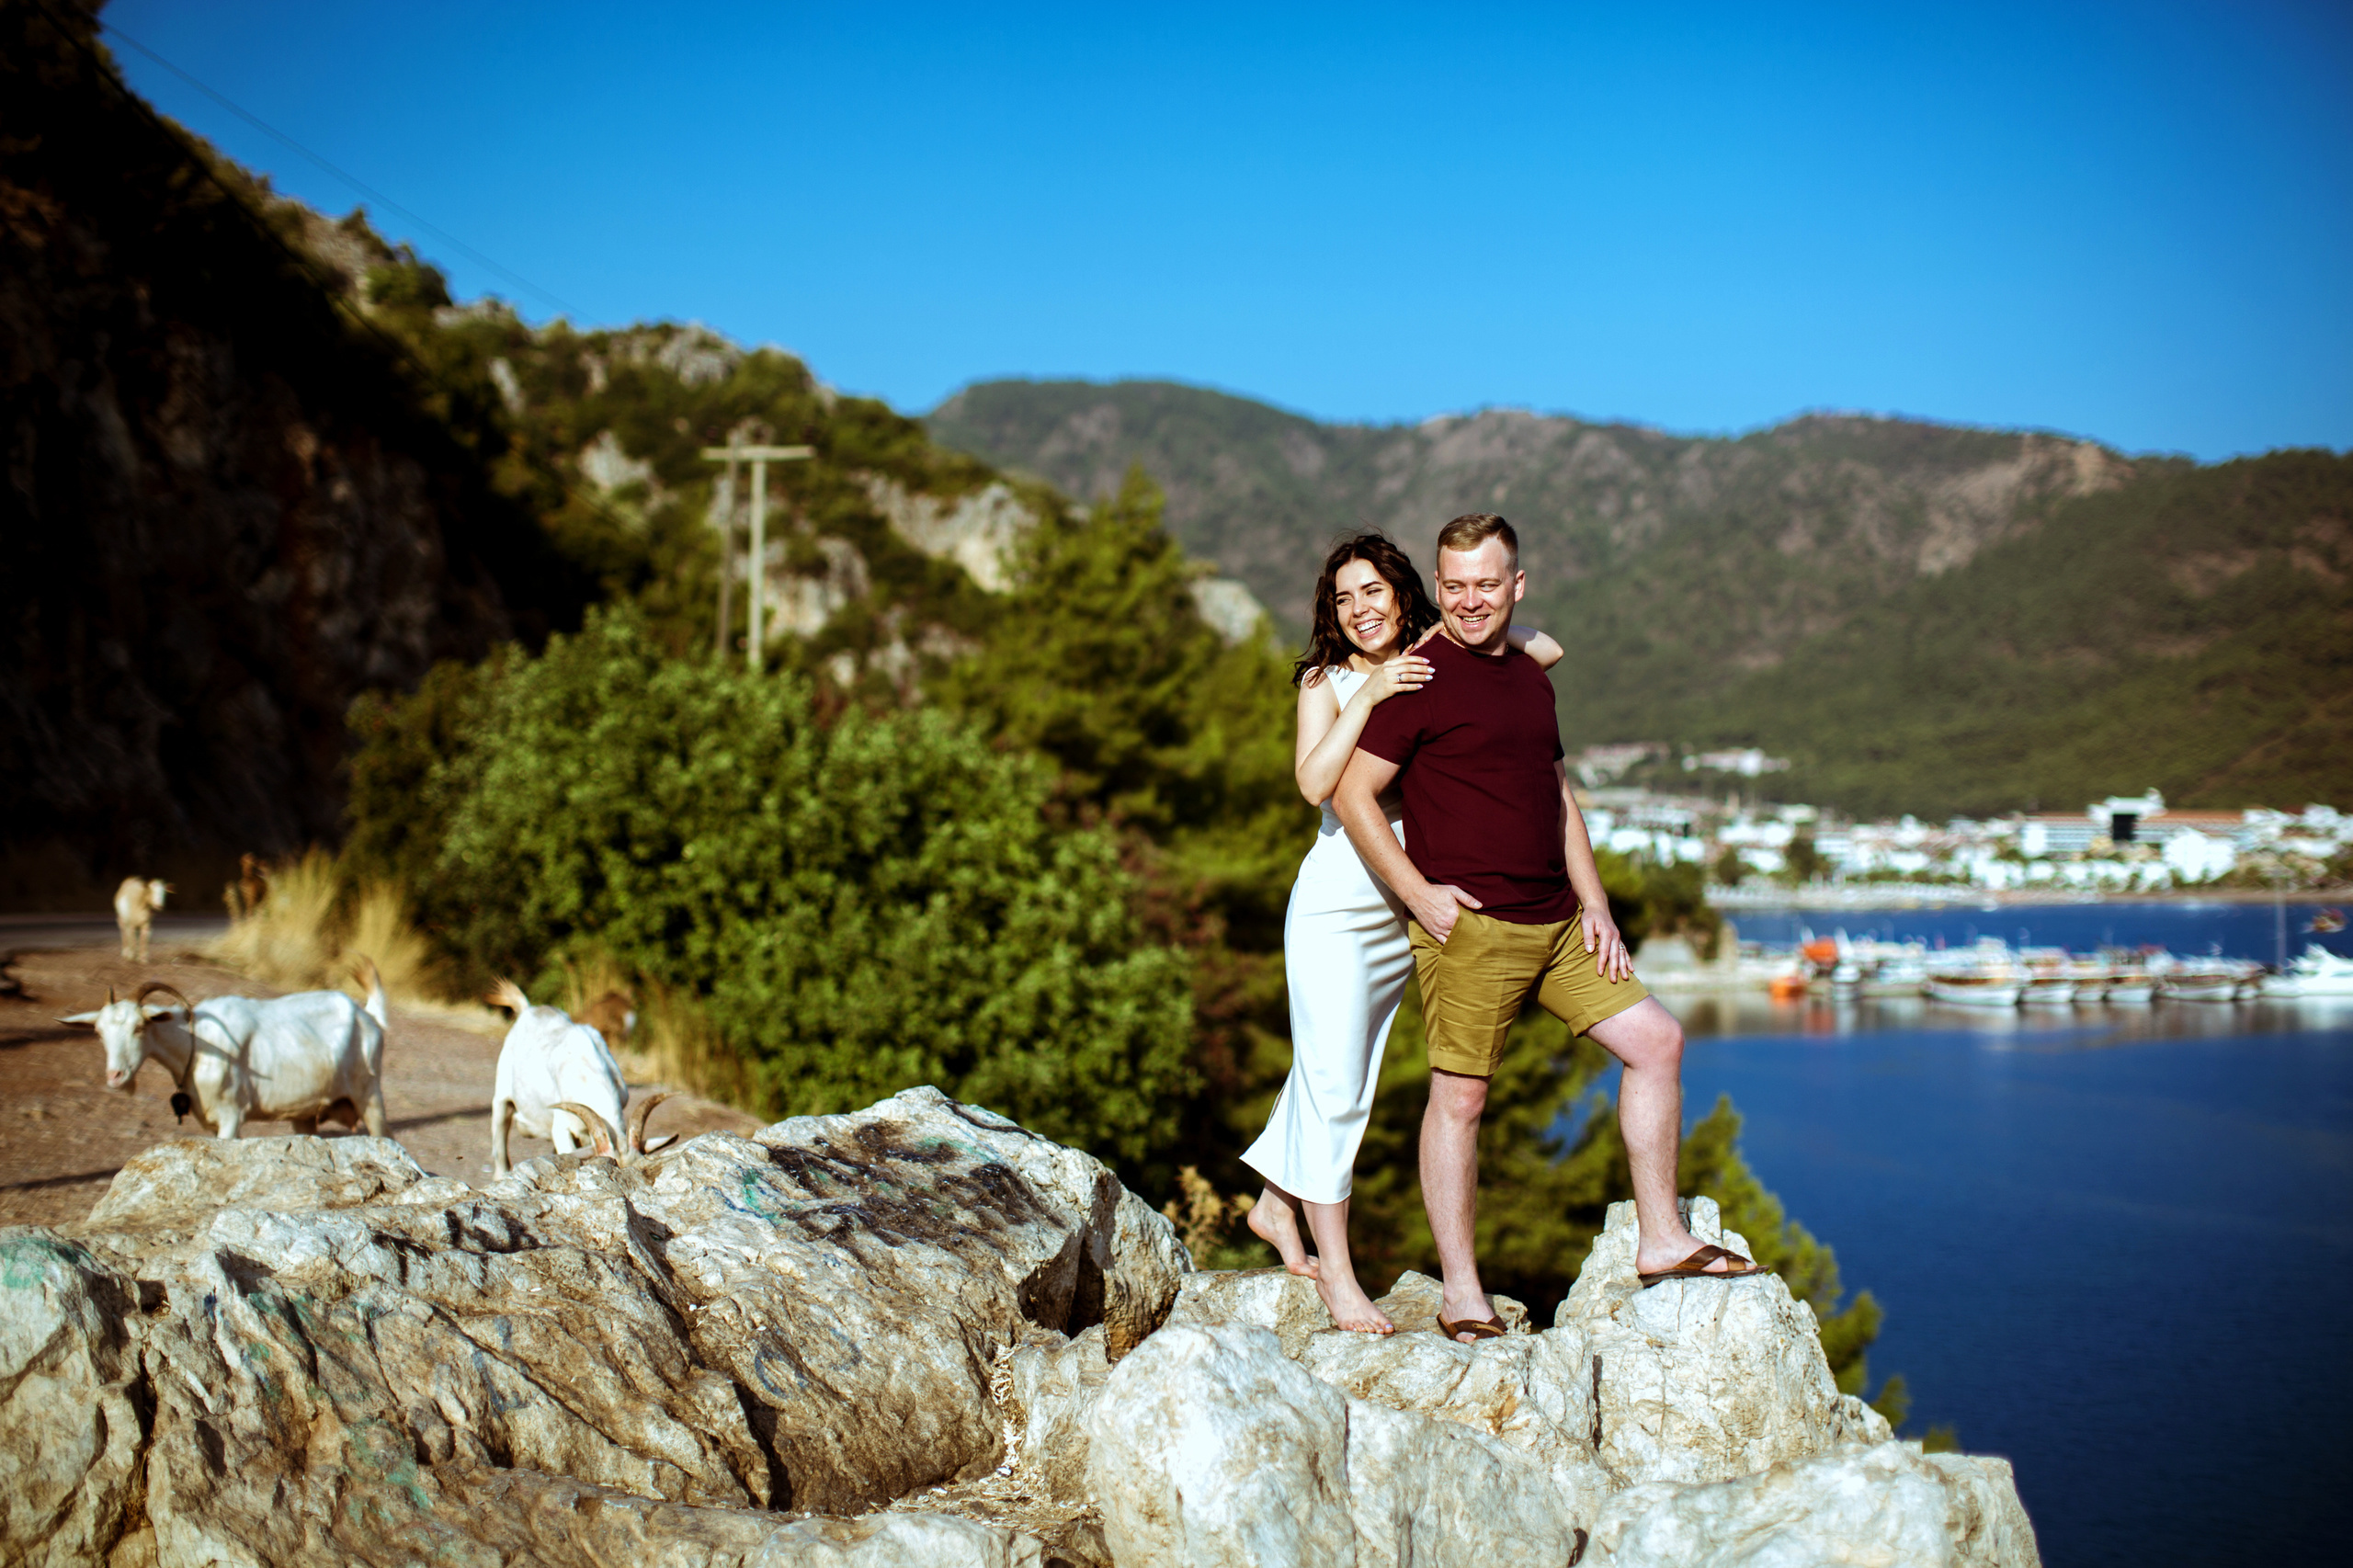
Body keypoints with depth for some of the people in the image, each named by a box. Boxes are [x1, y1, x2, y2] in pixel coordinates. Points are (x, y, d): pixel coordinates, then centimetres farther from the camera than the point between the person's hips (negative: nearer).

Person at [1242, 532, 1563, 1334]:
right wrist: (1368, 696, -23)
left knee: (1345, 1076, 14)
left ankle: (1277, 1202, 33)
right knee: (1333, 1079, -4)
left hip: (1407, 906, 5)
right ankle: (1334, 1268, 4)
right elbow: (1315, 782, -19)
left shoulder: (1439, 667, 7)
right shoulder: (1326, 682, -3)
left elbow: (1546, 650, 5)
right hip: (1337, 899, -5)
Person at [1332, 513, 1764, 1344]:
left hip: (1557, 924, 8)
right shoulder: (1422, 678, -7)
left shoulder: (1530, 676, 16)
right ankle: (1461, 1295, 7)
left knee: (1656, 1040, 6)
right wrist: (1419, 893, -15)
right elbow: (1352, 794, -10)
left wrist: (1596, 907, 13)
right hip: (1468, 926, -8)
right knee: (1459, 1094, -3)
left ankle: (1661, 1241, 14)